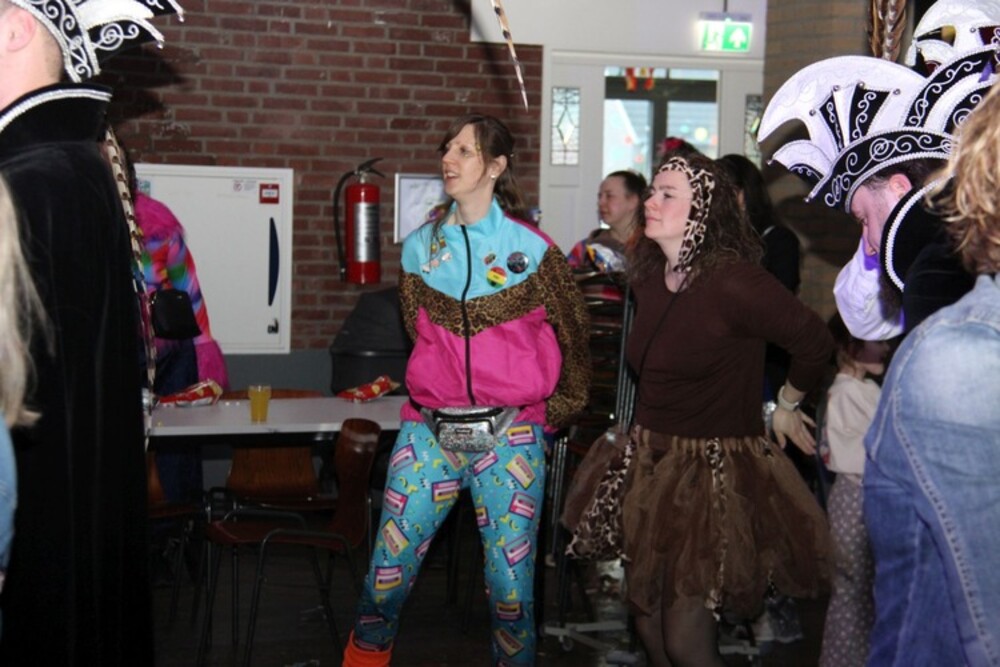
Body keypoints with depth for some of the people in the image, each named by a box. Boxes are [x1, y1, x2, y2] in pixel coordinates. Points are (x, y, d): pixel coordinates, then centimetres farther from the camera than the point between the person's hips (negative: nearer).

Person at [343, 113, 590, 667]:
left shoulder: (531, 248, -1)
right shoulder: (420, 246, 8)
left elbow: (573, 336, 8)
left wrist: (560, 408, 9)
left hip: (511, 438, -2)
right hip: (429, 431, 3)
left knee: (511, 586, 2)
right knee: (387, 574, 1)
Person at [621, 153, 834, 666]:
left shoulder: (733, 282, -19)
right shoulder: (647, 277, 5)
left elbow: (814, 342, -12)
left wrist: (786, 406, 4)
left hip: (714, 468, -7)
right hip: (651, 462, 7)